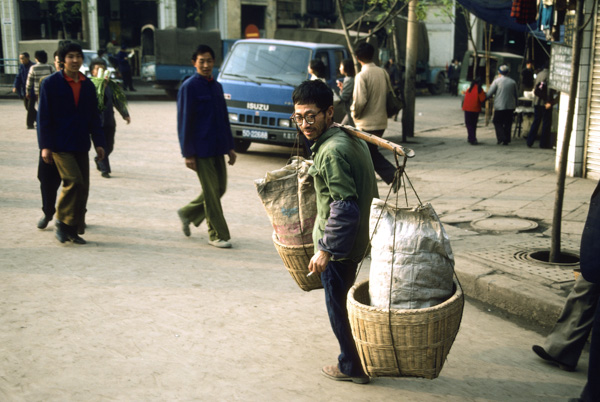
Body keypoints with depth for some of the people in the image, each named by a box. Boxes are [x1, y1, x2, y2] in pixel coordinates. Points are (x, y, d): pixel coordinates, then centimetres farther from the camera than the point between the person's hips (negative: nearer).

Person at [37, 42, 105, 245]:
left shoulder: (88, 85, 10)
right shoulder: (50, 83, -3)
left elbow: (94, 116, 15)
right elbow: (44, 116, -4)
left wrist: (98, 142, 9)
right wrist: (45, 145, -9)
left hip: (81, 145, 5)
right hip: (60, 145, -5)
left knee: (82, 187, 4)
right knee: (74, 180, -19)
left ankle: (73, 230, 15)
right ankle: (63, 223, -1)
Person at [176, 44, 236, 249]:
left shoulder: (216, 86, 13)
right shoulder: (189, 87, -9)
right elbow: (184, 121, -11)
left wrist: (230, 146, 16)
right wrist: (188, 153, -13)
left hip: (217, 148, 7)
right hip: (201, 150, -7)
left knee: (220, 188, 12)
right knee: (211, 192, -1)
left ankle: (188, 213, 31)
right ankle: (217, 235, 10)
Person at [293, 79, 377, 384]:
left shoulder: (331, 152, -25)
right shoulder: (351, 138, 5)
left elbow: (344, 207, -28)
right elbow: (368, 190, 15)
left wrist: (326, 249, -22)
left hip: (339, 244, -10)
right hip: (358, 238, 10)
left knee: (338, 307, 8)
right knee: (347, 301, 24)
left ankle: (352, 366, 23)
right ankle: (357, 360, 39)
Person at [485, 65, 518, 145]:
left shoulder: (497, 81, -6)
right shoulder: (513, 82, 6)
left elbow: (489, 93, -8)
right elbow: (516, 95, 12)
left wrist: (484, 99, 10)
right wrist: (515, 105, 22)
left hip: (500, 106, -4)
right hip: (510, 106, 4)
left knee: (497, 122, 5)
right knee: (508, 123, 10)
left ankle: (501, 138, -10)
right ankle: (507, 140, 11)